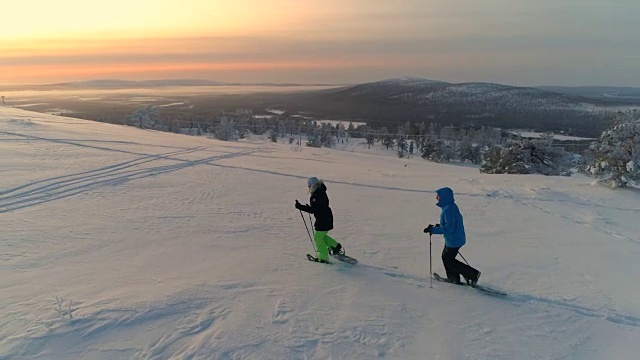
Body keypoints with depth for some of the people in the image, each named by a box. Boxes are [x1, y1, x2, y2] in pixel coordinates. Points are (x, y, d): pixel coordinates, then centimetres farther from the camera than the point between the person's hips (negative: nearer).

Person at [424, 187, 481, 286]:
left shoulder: (448, 209, -26)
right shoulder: (452, 206, 6)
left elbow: (449, 227, -28)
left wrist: (433, 229, -26)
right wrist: (439, 226, 14)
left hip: (454, 240, -10)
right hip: (452, 239, 10)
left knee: (449, 260, 5)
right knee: (445, 257, 21)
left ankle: (473, 274, 11)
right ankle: (454, 279, 32)